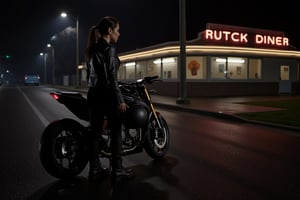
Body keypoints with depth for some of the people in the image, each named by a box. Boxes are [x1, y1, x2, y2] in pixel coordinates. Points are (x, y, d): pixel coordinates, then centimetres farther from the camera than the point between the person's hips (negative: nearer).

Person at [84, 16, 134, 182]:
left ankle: (95, 169, 15)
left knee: (94, 132, 8)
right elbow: (112, 77, -18)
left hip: (93, 95, 8)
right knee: (116, 132, 1)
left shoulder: (92, 49, 14)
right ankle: (118, 170, 8)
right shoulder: (109, 48, -11)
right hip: (107, 95, -8)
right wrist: (120, 100, -17)